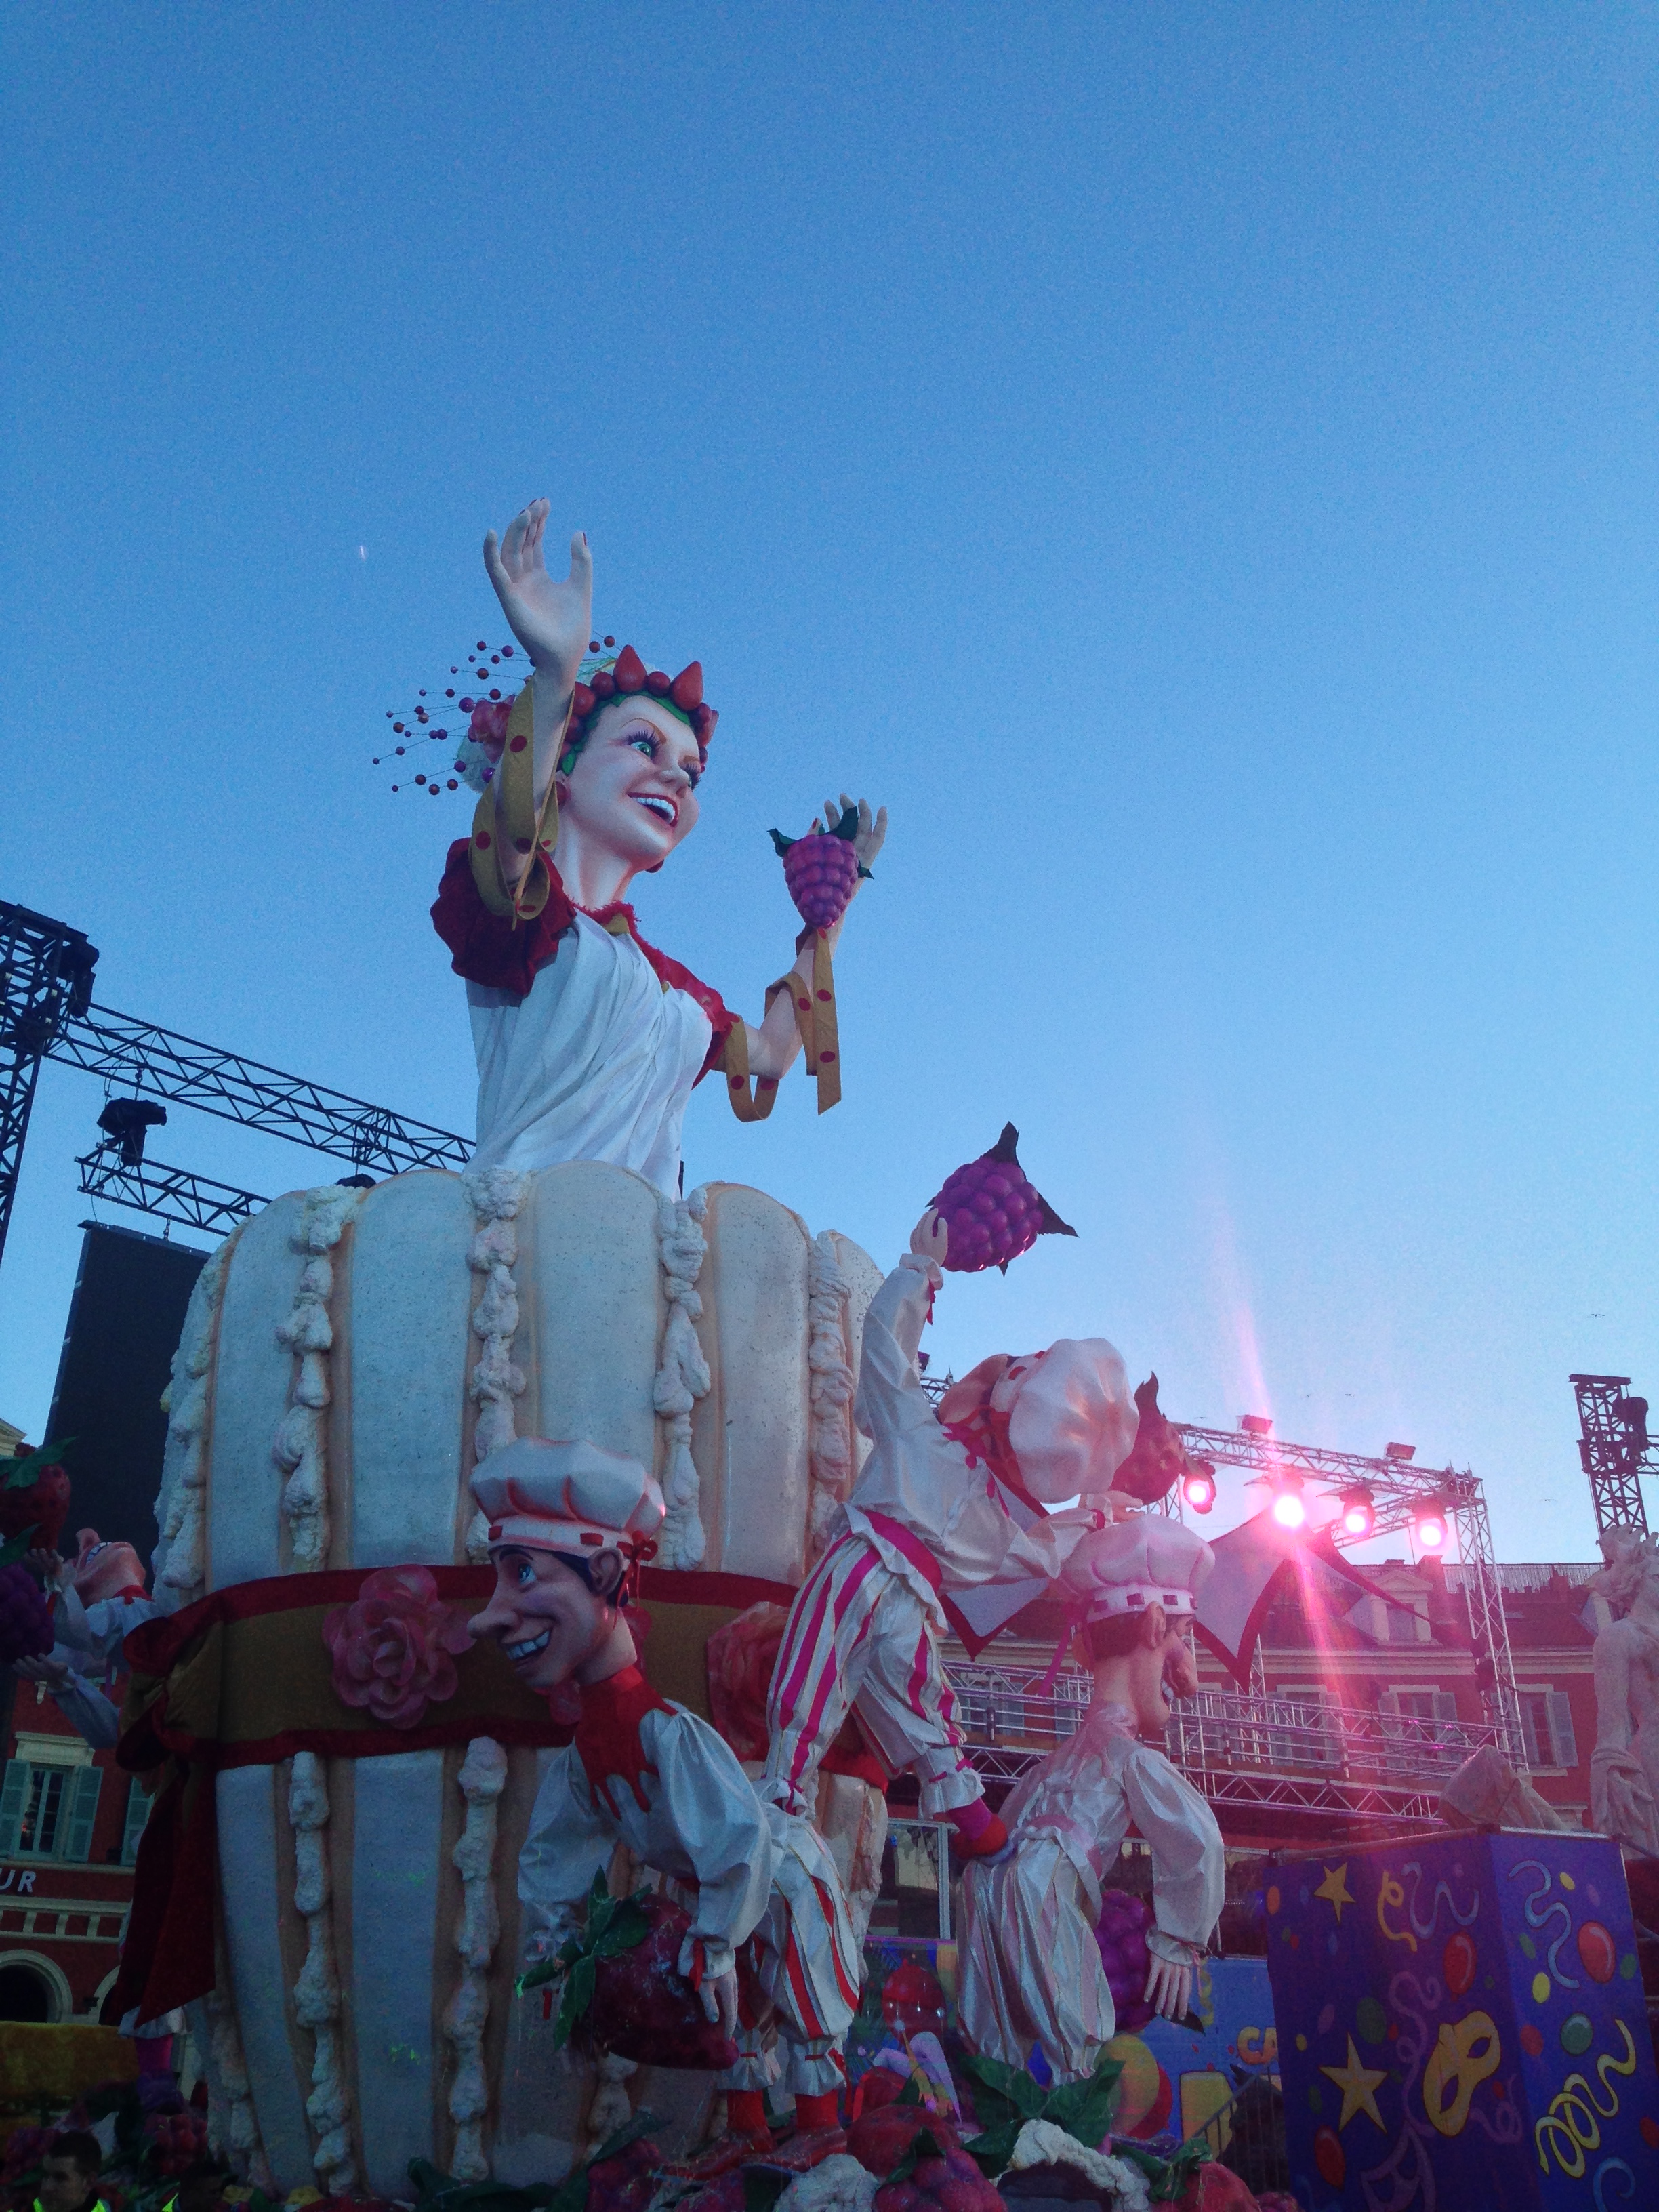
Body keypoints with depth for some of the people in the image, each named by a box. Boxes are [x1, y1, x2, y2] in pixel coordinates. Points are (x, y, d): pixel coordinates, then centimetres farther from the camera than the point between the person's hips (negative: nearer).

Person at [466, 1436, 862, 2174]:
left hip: (781, 1883, -8)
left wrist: (714, 1946, -31)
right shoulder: (579, 1760, -11)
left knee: (800, 2002, 6)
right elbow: (552, 1861, 8)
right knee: (735, 2010, 19)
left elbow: (742, 1843, -40)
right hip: (721, 1892, 8)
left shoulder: (667, 1733, -40)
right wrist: (549, 1947, 11)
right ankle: (746, 2129, 34)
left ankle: (820, 2125, 22)